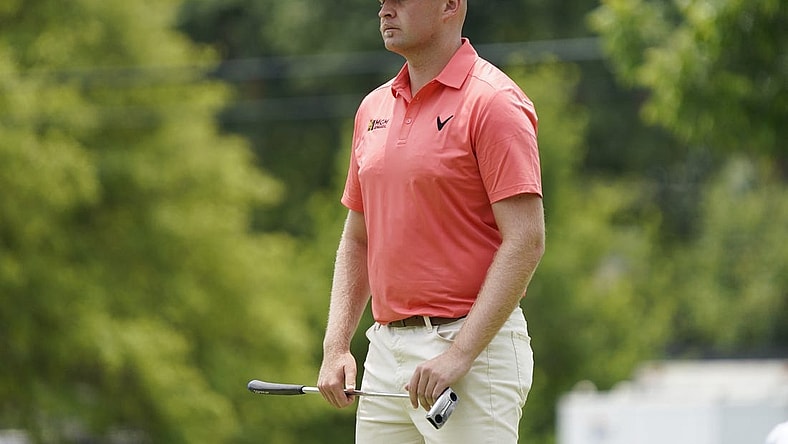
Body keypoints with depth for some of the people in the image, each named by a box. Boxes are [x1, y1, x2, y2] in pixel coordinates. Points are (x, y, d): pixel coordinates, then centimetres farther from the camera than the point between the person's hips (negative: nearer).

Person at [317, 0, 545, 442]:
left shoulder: (493, 102, -9)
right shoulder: (374, 108, 14)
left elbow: (526, 240, -15)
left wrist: (459, 354, -20)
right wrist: (336, 347, 8)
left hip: (475, 347, -7)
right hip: (385, 352, 7)